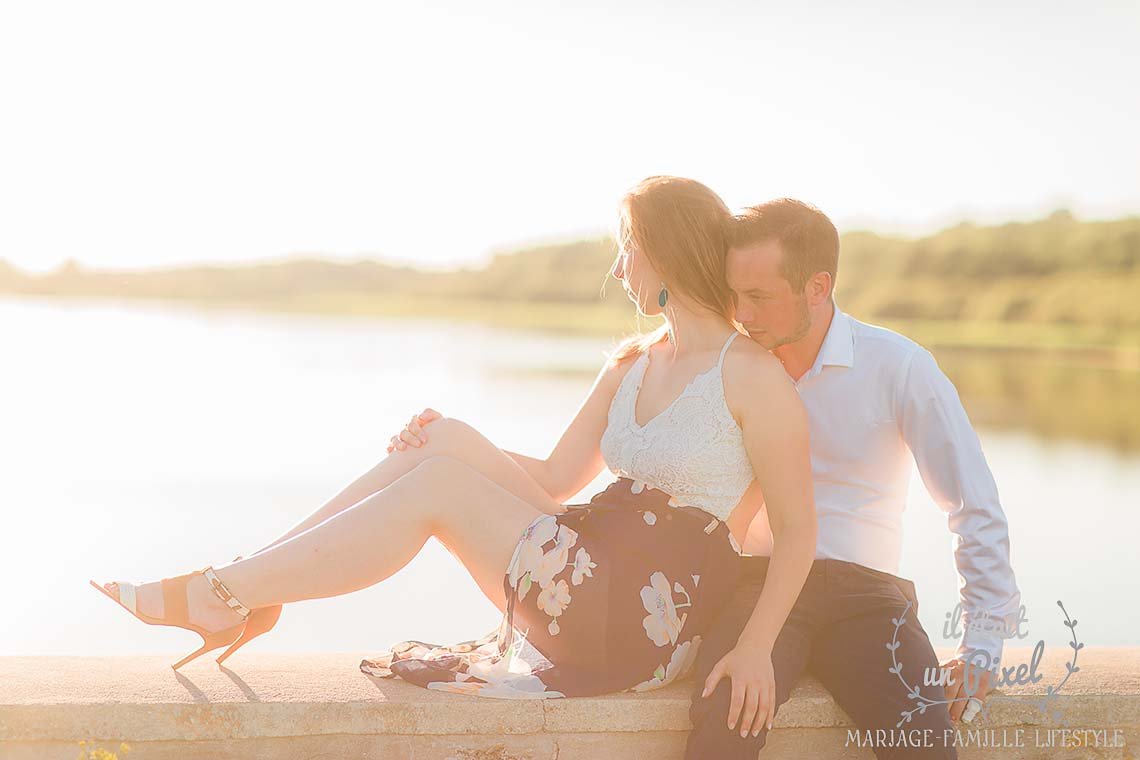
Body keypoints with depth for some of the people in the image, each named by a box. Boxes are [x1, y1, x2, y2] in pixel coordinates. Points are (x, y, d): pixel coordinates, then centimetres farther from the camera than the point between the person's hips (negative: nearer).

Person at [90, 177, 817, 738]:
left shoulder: (752, 374, -9)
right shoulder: (631, 365, 15)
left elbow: (798, 528, -12)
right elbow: (555, 481, 14)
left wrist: (755, 646, -21)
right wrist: (461, 453, 0)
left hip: (645, 628, -7)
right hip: (591, 589, 7)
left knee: (435, 486, -17)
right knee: (447, 441, -8)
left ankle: (211, 597, -12)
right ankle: (243, 591, -10)